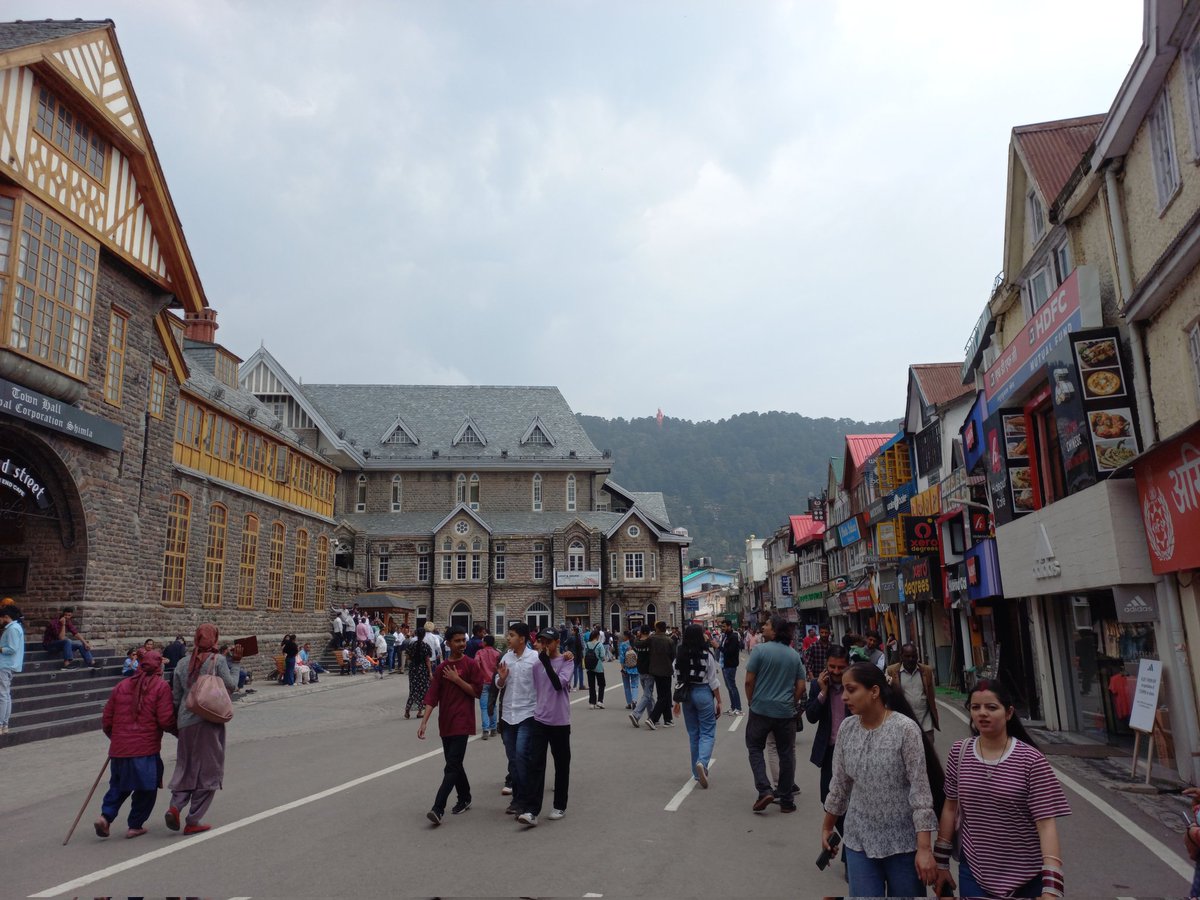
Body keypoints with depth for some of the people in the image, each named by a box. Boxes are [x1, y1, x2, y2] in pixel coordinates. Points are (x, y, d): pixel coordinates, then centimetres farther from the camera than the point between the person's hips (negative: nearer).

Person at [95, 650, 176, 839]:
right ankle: (135, 826, 15)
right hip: (146, 749, -5)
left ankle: (106, 816, 6)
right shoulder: (161, 686, -7)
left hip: (119, 748, 5)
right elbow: (166, 721, -12)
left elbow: (106, 719, 12)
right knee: (146, 788, 10)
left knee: (119, 785, 23)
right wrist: (177, 731, 8)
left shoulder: (121, 686, 8)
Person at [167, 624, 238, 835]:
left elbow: (176, 696, 10)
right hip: (210, 721, -4)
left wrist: (177, 721, 20)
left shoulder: (182, 663, 7)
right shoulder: (218, 660, -7)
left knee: (186, 766, 19)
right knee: (207, 770, 5)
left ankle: (175, 805, -2)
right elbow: (230, 686, -8)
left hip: (186, 721, 5)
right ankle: (193, 821, 7)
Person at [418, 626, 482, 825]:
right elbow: (432, 696, 3)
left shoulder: (471, 664, -5)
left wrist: (457, 679, -14)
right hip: (445, 723, 5)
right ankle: (464, 798, 32)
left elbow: (477, 692, -8)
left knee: (452, 766, -11)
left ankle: (438, 808, -15)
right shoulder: (441, 668, 7)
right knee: (454, 764, 15)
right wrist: (424, 721, -5)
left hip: (462, 723, -5)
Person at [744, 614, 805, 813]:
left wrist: (751, 701, 4)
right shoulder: (795, 655, 3)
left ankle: (764, 790, -3)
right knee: (786, 754, 11)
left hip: (761, 709, -3)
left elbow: (749, 681, -10)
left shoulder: (760, 650, -11)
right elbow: (801, 687, 4)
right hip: (786, 712, 3)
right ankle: (786, 801, 17)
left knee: (755, 748, 12)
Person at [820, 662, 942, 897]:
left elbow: (921, 789, -16)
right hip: (859, 839, 4)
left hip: (903, 841, -3)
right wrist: (827, 827, 15)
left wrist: (924, 848, -18)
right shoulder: (847, 728, -2)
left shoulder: (905, 728, -16)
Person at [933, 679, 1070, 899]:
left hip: (1026, 876, -2)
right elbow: (950, 807, 4)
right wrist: (942, 862, 7)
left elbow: (1046, 824, -15)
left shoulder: (1031, 760, -15)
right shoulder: (959, 753, -5)